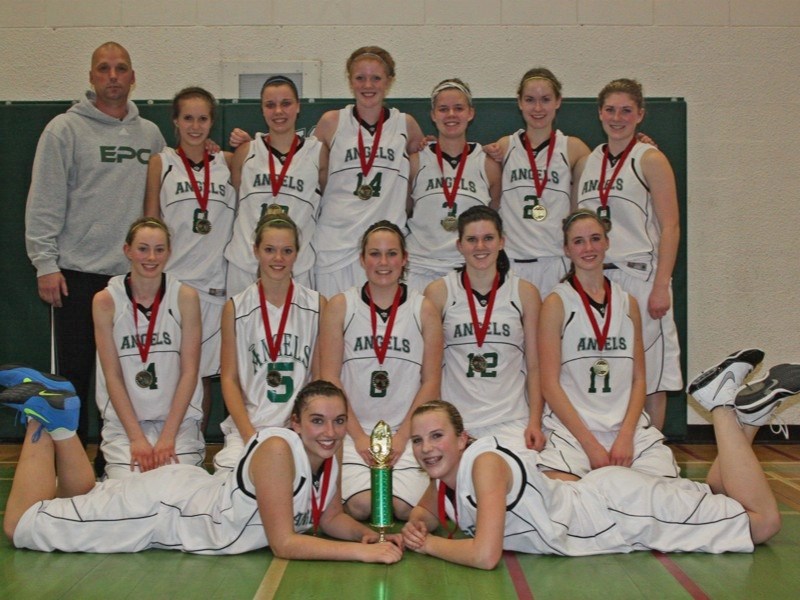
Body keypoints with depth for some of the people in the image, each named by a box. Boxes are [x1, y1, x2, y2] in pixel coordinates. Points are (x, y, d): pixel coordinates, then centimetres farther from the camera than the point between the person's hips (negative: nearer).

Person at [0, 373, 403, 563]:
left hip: (192, 492, 8)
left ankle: (60, 422, 28)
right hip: (165, 507, -8)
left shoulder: (328, 458, -7)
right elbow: (283, 543, -31)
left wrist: (369, 534, -15)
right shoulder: (278, 449, -31)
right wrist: (362, 553, -34)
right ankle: (43, 420, 13)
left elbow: (330, 519, 6)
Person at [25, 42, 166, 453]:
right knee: (73, 373, 2)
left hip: (135, 274, 4)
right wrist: (46, 263, -10)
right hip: (78, 272, -3)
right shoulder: (65, 129, 0)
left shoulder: (150, 134, 12)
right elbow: (44, 201, -4)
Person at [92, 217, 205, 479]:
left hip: (178, 418, 0)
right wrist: (137, 438, -11)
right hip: (124, 420, 0)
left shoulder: (185, 297, -2)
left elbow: (189, 371, -4)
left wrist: (168, 436, -11)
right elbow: (112, 376, -3)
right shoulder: (106, 300, -2)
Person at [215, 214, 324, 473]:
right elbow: (229, 379, 5)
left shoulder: (316, 305, 6)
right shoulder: (235, 308, 6)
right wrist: (249, 434, -8)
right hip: (249, 424, 1)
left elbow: (320, 377, 7)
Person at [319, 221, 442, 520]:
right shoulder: (340, 306, 4)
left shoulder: (424, 310, 6)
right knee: (361, 505, -22)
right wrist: (359, 436, -7)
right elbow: (329, 378, 0)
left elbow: (431, 381, 4)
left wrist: (402, 436, -6)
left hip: (408, 431, 1)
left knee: (403, 506, -20)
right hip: (353, 430, 0)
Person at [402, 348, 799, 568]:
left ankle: (723, 404, 5)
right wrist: (417, 526, -7)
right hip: (599, 498, 8)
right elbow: (427, 510, 17)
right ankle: (744, 410, 23)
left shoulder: (485, 463, -28)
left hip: (622, 506, -8)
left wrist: (431, 545, -20)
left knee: (763, 521, -5)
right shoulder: (444, 472, -4)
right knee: (714, 501, 23)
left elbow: (485, 555, -38)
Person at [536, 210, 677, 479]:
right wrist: (590, 445, -11)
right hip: (572, 429, -3)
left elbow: (638, 378, 12)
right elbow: (549, 384, -4)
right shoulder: (557, 303, 1)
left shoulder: (627, 303, 14)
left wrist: (625, 436, -5)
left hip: (628, 426, 4)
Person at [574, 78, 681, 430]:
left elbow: (670, 228, -8)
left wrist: (661, 286, -15)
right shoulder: (586, 163, 13)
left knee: (649, 375, 0)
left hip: (640, 276, -5)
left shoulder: (650, 160, -2)